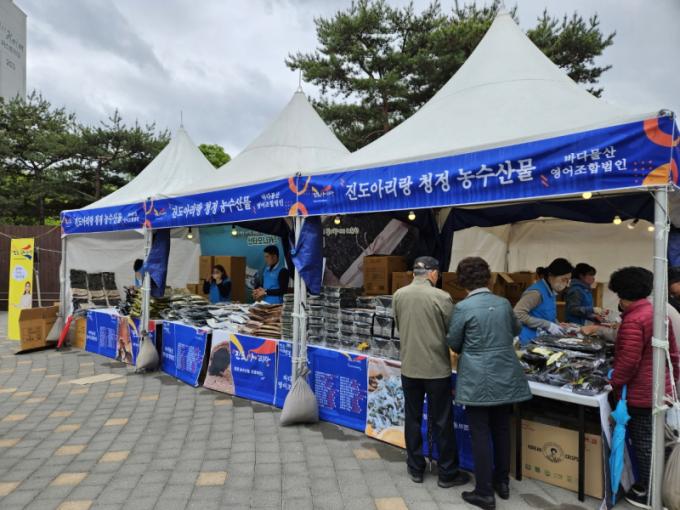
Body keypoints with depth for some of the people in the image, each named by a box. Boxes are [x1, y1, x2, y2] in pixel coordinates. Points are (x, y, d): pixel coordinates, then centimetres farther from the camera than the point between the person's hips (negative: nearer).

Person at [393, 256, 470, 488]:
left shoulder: (398, 295, -3)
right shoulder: (441, 297, -15)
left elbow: (398, 327, 7)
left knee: (413, 419, 16)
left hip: (409, 367, 4)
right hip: (437, 368, -3)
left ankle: (416, 469, 28)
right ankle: (448, 473, 23)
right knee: (442, 423, 10)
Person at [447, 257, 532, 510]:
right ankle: (502, 482, 33)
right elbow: (516, 329, 20)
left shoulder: (463, 307, -15)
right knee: (501, 430, 18)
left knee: (481, 435, 4)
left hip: (477, 380, -5)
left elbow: (452, 343, -4)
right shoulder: (504, 303, 1)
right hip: (505, 377, 6)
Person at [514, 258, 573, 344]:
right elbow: (518, 313, -27)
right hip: (529, 341, -8)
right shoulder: (537, 292, -18)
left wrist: (557, 326, 2)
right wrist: (548, 325, -22)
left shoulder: (551, 292, 8)